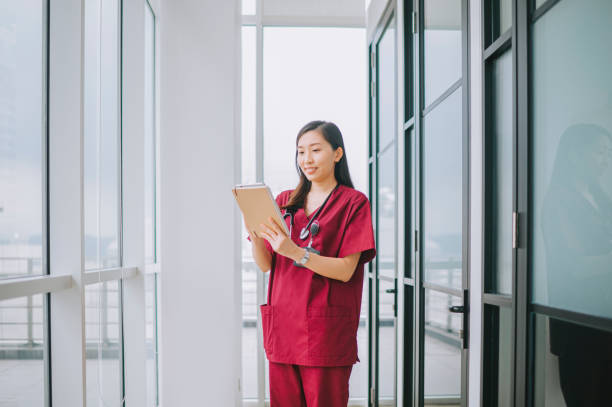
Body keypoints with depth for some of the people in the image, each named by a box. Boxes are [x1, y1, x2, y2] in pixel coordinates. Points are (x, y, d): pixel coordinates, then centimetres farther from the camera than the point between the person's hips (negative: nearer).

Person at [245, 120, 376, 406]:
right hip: (283, 327, 4)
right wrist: (254, 233, -10)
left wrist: (294, 251, -22)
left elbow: (345, 270, -10)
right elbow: (266, 265, 9)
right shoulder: (285, 201, 14)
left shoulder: (353, 202, 0)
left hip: (326, 330, -4)